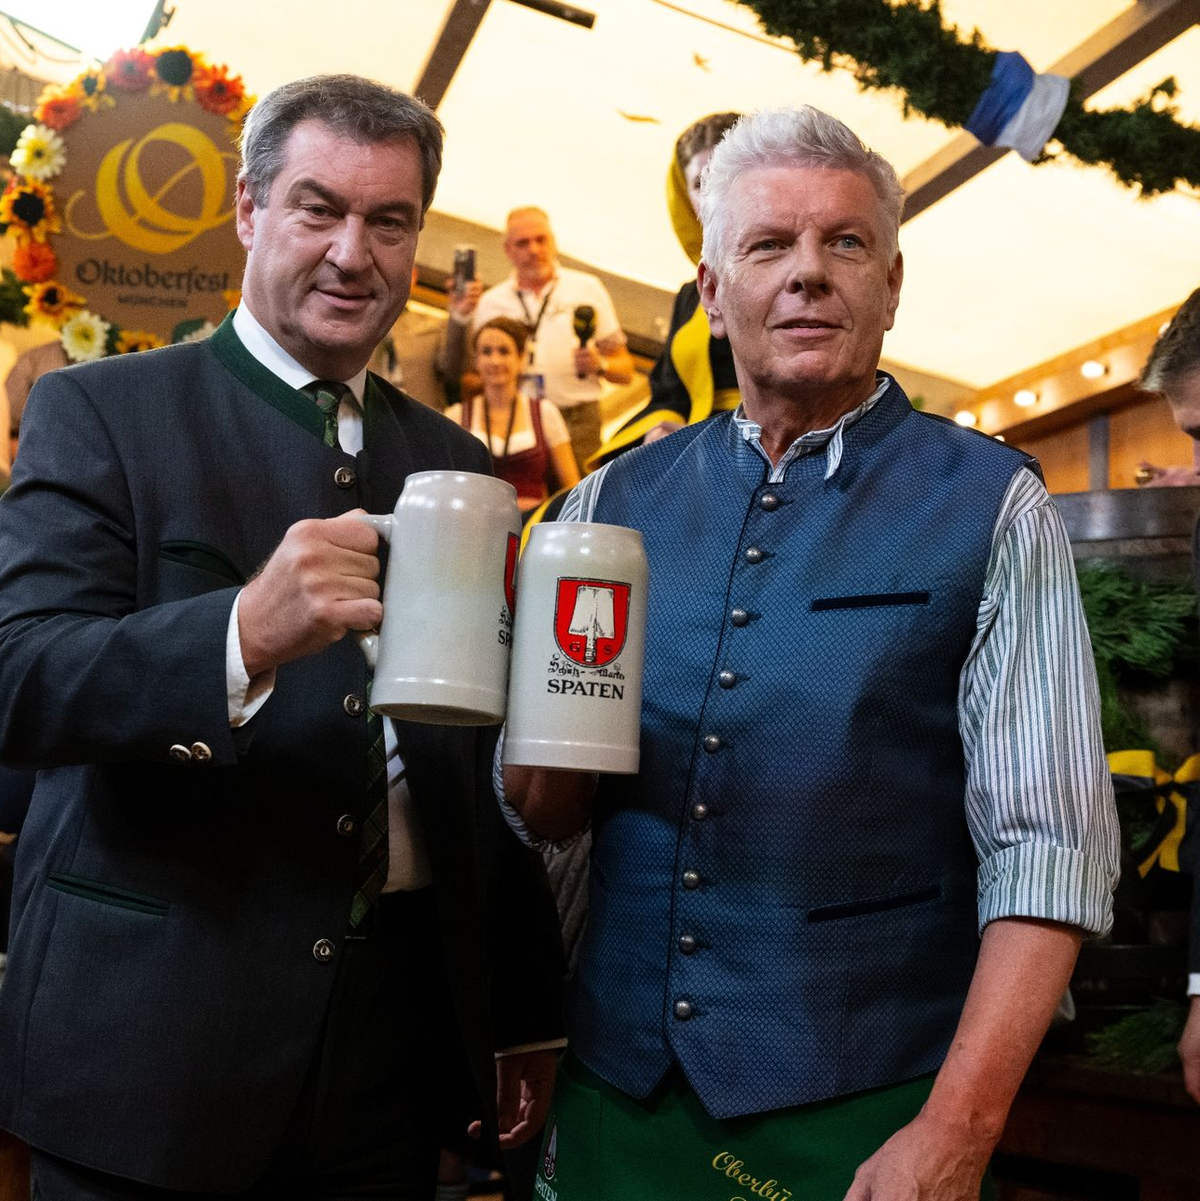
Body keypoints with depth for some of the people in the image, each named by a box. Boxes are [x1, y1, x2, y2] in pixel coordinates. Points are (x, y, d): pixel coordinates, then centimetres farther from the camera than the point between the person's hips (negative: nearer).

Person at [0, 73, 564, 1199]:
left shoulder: (455, 461, 11)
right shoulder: (97, 413, -3)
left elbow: (492, 754, 12)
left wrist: (526, 1017, 11)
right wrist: (246, 634, -34)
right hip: (151, 1041, -3)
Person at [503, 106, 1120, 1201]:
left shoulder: (992, 510, -6)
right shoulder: (613, 502, 4)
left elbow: (1046, 846, -12)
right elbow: (544, 815, 9)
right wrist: (553, 754, -13)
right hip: (615, 1093, 4)